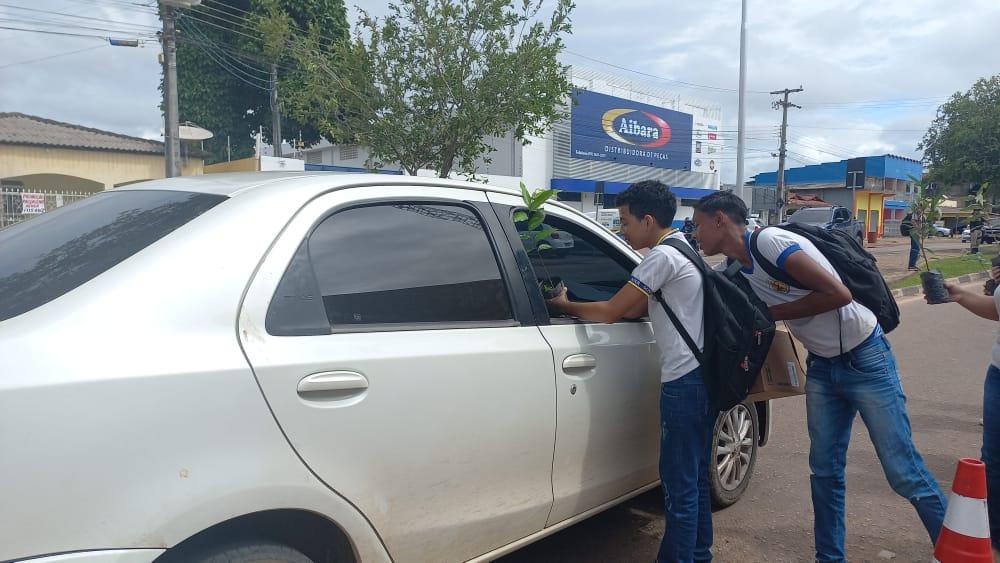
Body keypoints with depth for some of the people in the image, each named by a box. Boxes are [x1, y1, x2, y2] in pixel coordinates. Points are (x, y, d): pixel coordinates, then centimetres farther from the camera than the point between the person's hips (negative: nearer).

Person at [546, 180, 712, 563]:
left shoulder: (663, 257, -15)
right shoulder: (682, 250, 17)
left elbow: (610, 312, -14)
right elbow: (634, 310, 16)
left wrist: (562, 305, 1)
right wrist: (577, 305, 11)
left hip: (683, 380, -10)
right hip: (701, 375, 10)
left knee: (679, 484, -2)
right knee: (695, 478, 19)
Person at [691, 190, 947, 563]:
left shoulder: (770, 241, -22)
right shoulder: (737, 272, 3)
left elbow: (838, 293, -24)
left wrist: (770, 313, -19)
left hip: (864, 359, -7)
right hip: (822, 366, 7)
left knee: (904, 472, -1)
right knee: (825, 469, 9)